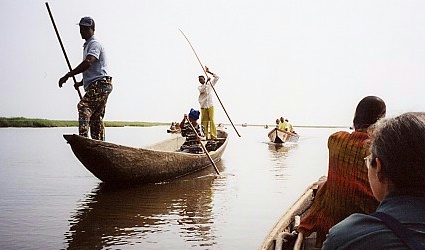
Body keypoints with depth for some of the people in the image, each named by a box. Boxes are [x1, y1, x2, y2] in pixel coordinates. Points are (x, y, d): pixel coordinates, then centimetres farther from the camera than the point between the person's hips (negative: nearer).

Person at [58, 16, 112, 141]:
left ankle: (83, 136, -36)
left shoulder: (94, 44, -6)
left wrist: (67, 75, -23)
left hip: (100, 85, -10)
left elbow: (88, 63, -24)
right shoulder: (88, 45, 26)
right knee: (96, 118, 8)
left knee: (83, 106, -25)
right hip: (97, 86, 10)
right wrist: (81, 83, 21)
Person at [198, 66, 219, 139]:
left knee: (211, 120, -10)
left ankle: (213, 135, -12)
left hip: (210, 106, -1)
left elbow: (216, 77, 8)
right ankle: (205, 135, 2)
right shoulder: (199, 87, 11)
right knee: (204, 121, -2)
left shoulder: (210, 84, 12)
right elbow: (202, 90, -12)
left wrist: (209, 72, 4)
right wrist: (207, 82, -15)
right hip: (203, 107, 1)